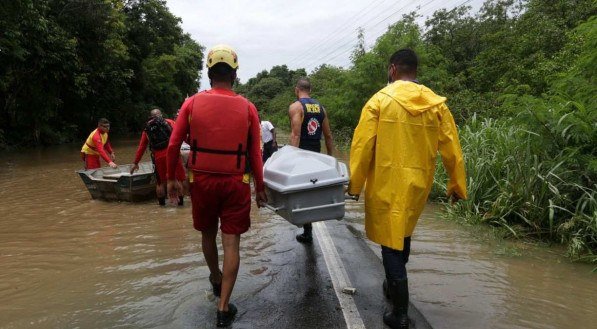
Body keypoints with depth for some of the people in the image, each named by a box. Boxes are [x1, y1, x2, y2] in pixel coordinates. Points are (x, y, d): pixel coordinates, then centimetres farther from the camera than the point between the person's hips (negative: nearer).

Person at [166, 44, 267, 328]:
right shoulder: (247, 108, -4)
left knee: (208, 234, 23)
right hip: (235, 183, -1)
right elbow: (255, 155, -3)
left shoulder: (192, 104, -3)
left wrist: (171, 178, 10)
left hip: (202, 180, 2)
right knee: (231, 243, 5)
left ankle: (216, 279, 46)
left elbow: (173, 145, -2)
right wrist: (260, 188, 7)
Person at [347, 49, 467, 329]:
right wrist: (457, 185, 14)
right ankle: (393, 287, 43)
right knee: (403, 234, 25)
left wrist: (354, 183, -1)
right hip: (419, 184, 5)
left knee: (390, 242, 5)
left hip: (388, 184, -4)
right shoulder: (436, 103, 2)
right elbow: (451, 148, 3)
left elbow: (362, 145, -11)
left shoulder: (380, 100, -8)